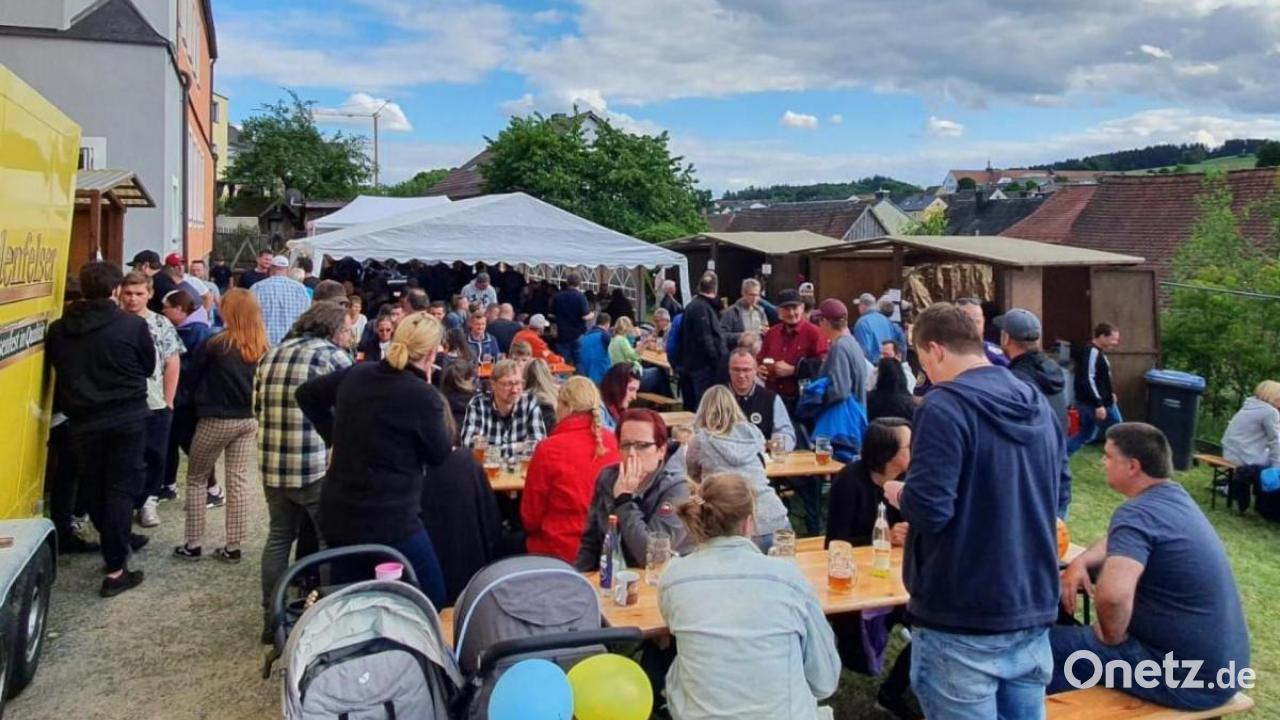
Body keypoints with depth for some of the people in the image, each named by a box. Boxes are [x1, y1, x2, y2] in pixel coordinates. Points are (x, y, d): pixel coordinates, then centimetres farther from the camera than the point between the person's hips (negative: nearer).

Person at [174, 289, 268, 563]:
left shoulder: (217, 344, -14)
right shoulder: (262, 345, 0)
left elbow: (194, 372, -2)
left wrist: (208, 393, 13)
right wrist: (249, 405, 12)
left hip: (216, 420, -4)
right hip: (248, 420, 4)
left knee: (196, 479, 12)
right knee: (238, 481, 8)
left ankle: (194, 544, 14)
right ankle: (233, 547, 11)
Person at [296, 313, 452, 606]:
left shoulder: (356, 374, 2)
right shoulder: (423, 396, -17)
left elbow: (307, 394, 18)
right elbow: (440, 455, -3)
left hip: (337, 515, 7)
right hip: (389, 522, -7)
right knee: (433, 605, 9)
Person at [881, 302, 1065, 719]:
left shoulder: (945, 406, -16)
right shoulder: (1039, 405, 9)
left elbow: (928, 510, -22)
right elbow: (1058, 494, 21)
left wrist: (898, 494, -2)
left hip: (962, 621, -7)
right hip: (1034, 609, 8)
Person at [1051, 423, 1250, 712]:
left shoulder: (1137, 513, -23)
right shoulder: (1174, 496, 7)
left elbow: (1112, 594, -39)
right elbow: (1120, 542, 23)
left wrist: (1111, 636, -18)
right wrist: (1080, 562, 3)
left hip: (1187, 676, -9)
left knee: (1050, 643, -4)